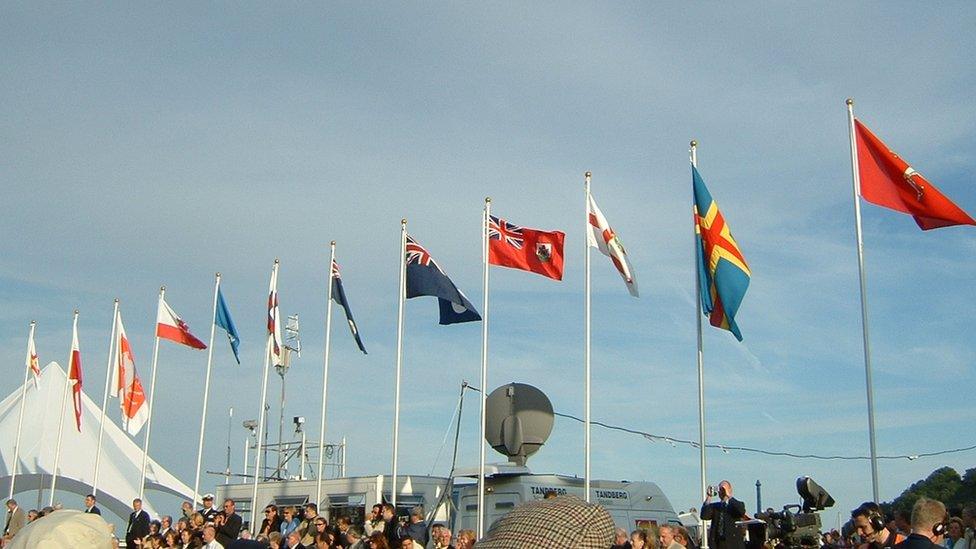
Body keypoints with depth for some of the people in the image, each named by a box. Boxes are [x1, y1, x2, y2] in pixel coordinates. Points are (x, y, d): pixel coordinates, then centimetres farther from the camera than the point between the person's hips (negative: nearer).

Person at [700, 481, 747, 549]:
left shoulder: (737, 505, 6)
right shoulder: (714, 506, 13)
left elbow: (742, 512, -19)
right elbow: (704, 516, -5)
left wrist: (729, 496, -19)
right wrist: (709, 497, -9)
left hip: (733, 543, -3)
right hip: (717, 543, 3)